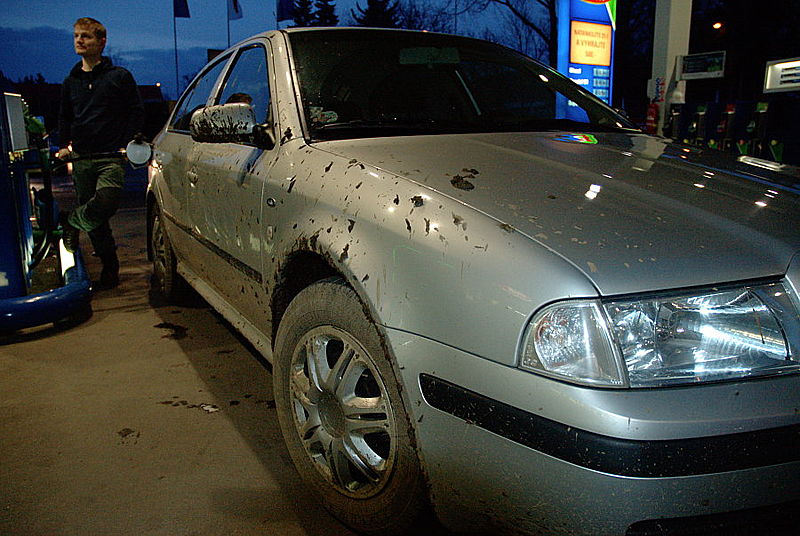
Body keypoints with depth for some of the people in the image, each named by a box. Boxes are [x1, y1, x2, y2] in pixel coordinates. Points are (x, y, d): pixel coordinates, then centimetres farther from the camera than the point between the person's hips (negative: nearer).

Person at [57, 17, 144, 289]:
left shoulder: (119, 76, 4)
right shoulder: (71, 81, 17)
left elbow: (137, 112, 4)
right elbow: (64, 118, 27)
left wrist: (126, 144, -5)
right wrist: (65, 145, 13)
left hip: (111, 157, -4)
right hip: (81, 160, 4)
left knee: (104, 204, -26)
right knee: (95, 219, 3)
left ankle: (70, 220, 4)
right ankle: (110, 267, 16)